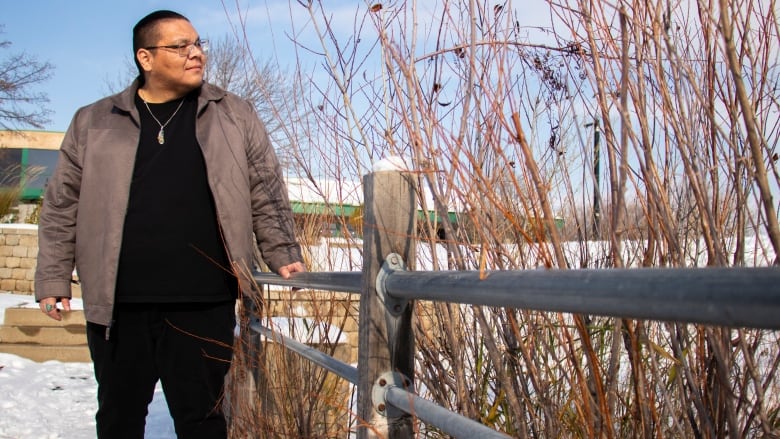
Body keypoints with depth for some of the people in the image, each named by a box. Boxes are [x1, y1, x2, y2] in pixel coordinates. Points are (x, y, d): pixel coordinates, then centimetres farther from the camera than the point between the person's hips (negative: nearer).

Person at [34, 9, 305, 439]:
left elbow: (266, 192, 10)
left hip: (204, 306, -1)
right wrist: (53, 279, 5)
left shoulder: (234, 114, 8)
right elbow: (62, 207, 9)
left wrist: (282, 254, 2)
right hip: (117, 307, 1)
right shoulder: (93, 122, 8)